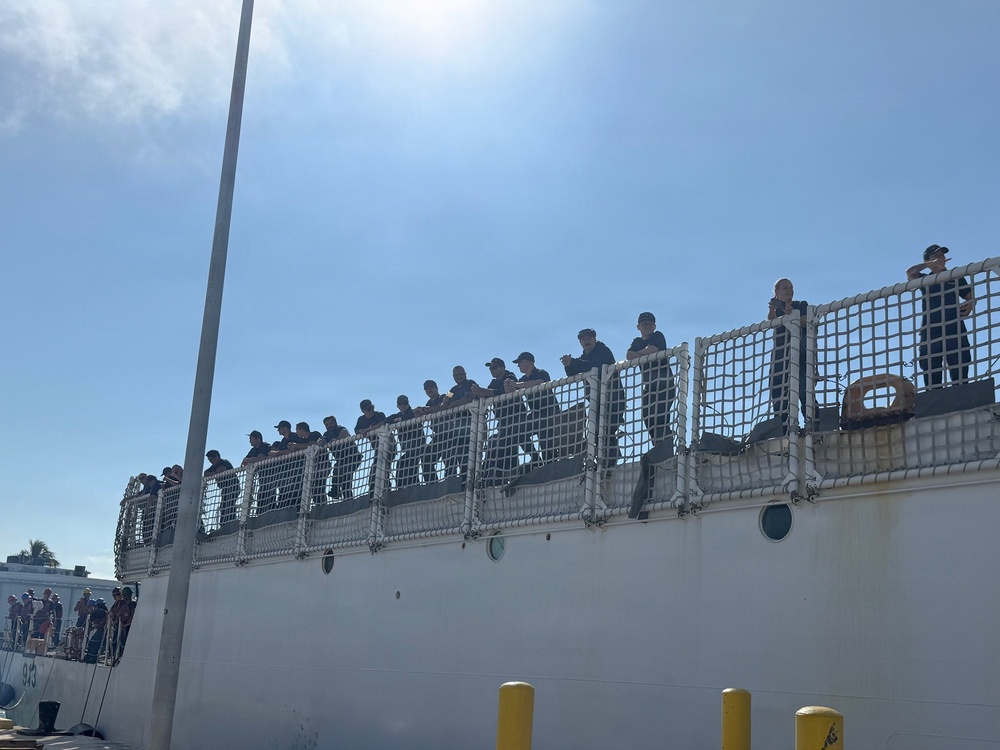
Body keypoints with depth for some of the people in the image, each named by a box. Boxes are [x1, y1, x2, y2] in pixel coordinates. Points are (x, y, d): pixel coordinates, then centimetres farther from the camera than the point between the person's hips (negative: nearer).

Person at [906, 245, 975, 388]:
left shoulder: (956, 277, 18)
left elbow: (970, 297, 16)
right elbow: (910, 272, -3)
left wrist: (970, 306, -6)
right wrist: (930, 264, -11)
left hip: (954, 329, 0)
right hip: (930, 332, 0)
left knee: (959, 371, -7)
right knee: (931, 375, -2)